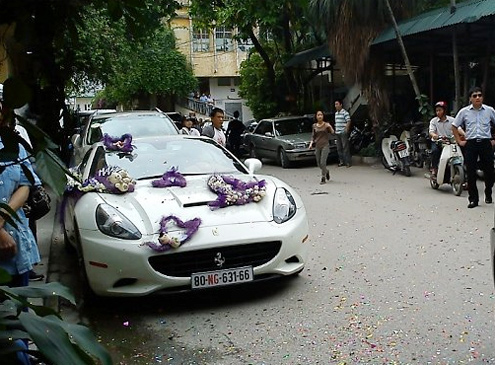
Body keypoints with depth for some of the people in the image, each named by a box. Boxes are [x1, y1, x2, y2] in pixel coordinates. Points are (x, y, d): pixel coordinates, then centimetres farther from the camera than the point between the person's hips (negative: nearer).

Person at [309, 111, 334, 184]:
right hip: (317, 146, 4)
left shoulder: (326, 124, -2)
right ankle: (326, 171, 37)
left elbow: (333, 132, -13)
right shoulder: (314, 126, 7)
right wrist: (311, 143, -2)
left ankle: (323, 178, -3)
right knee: (319, 164, 9)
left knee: (323, 162, -13)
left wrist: (330, 127, -32)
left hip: (325, 146, -4)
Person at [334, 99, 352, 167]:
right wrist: (335, 130, 15)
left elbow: (348, 121, -13)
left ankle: (347, 162, -4)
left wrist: (346, 130, -18)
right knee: (339, 148, 10)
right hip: (337, 133, 8)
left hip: (343, 133, -8)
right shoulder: (336, 113, 16)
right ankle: (341, 161, 18)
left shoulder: (345, 112, -8)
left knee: (345, 147, -6)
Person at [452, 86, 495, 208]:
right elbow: (454, 126, 12)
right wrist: (459, 141, 6)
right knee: (471, 172, -2)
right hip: (470, 144, 0)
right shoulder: (464, 111, 4)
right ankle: (473, 198, 6)